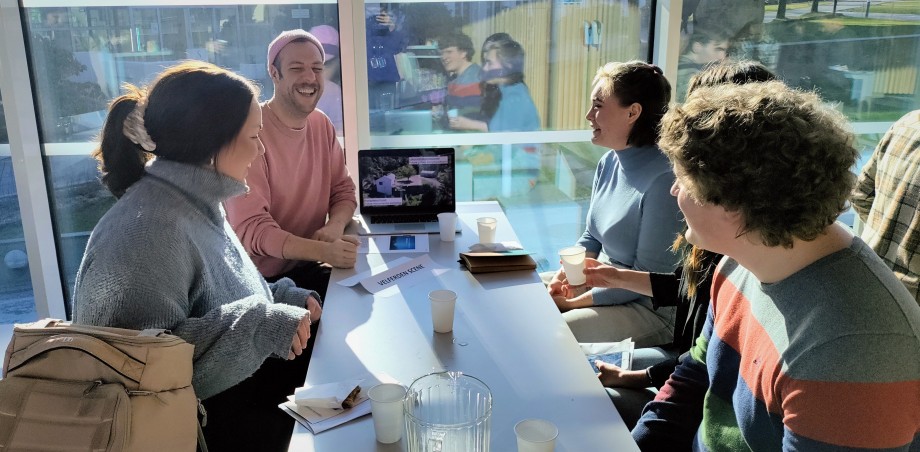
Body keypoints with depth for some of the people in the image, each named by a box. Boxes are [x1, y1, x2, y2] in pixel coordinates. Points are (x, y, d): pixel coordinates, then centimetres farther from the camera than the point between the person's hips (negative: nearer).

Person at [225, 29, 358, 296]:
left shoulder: (321, 124, 4)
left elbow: (343, 190, 10)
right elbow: (251, 228, -21)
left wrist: (335, 226, -13)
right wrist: (323, 250, -35)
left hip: (307, 267, 7)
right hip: (258, 279, -7)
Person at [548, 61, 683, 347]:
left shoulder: (663, 179, -25)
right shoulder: (609, 162, 3)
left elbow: (648, 277, -21)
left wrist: (575, 302, -17)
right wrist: (564, 276, -5)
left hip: (652, 310, -8)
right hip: (604, 283, 8)